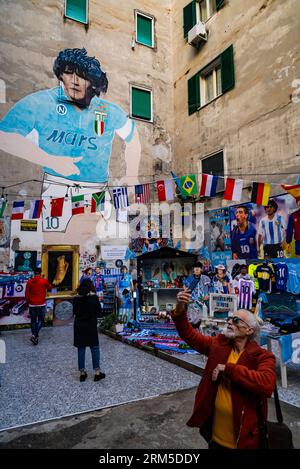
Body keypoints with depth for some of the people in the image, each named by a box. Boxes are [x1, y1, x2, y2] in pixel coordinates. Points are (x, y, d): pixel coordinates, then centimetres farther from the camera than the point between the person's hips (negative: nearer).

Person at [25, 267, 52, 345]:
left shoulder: (29, 282, -1)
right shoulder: (44, 281, -8)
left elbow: (26, 294, 1)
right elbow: (50, 287, 11)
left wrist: (28, 302, 16)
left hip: (32, 305, 2)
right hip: (41, 304, -2)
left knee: (33, 321, 14)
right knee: (40, 320, 7)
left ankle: (34, 336, 18)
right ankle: (35, 335, -10)